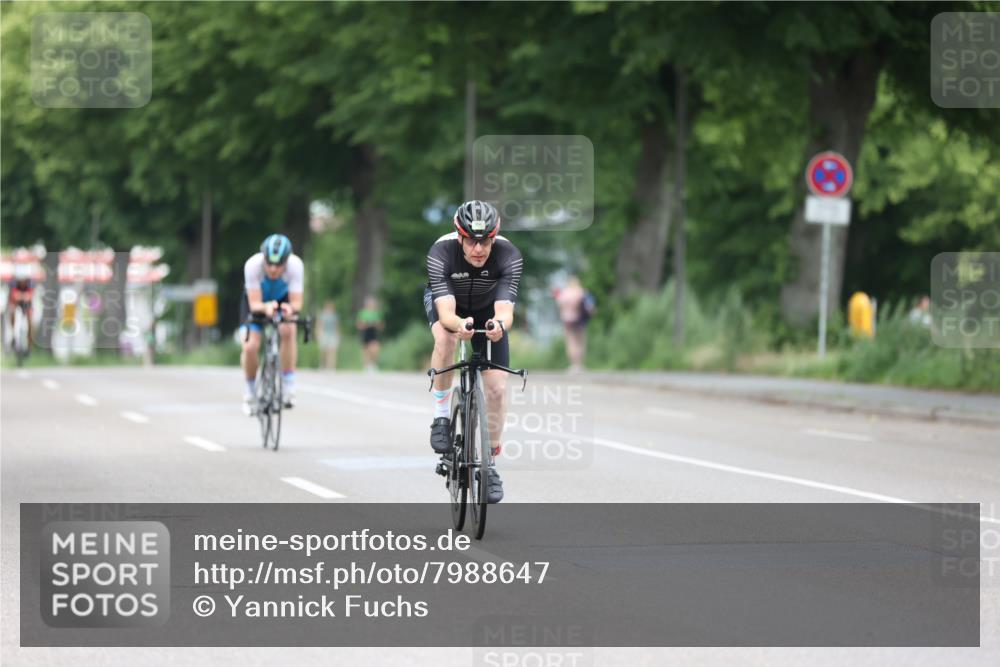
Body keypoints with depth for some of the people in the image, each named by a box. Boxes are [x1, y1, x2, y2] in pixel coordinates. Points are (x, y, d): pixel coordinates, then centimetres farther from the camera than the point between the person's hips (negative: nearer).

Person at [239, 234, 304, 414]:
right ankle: (250, 392, 7)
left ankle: (288, 387, -18)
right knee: (250, 346, -19)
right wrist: (266, 307, -57)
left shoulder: (295, 265, -34)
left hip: (283, 300, 1)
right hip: (256, 300, 0)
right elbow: (254, 304, -35)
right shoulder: (253, 265, -36)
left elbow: (297, 303, -33)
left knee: (288, 330, -30)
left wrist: (290, 308, -57)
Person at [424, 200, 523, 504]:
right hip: (446, 301, -1)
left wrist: (500, 324, -65)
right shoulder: (441, 253, -37)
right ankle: (441, 417, -18)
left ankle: (489, 462, 10)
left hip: (487, 307, 1)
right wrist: (459, 324, -66)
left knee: (497, 388, -7)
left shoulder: (508, 256, -34)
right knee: (444, 339, -36)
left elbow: (505, 310, -41)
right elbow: (446, 313, -43)